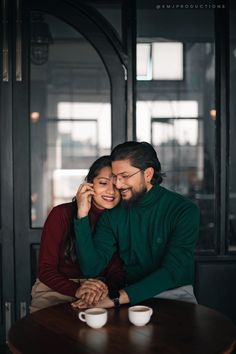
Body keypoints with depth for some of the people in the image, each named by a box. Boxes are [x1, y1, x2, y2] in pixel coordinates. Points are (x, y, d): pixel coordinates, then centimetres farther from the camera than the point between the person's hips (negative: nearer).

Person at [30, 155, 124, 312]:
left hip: (98, 298, 1)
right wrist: (76, 290, -27)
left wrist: (105, 287, -27)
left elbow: (117, 271, -3)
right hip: (55, 291, -1)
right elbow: (46, 270, -9)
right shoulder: (62, 214, -7)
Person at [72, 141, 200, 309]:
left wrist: (117, 298, -30)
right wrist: (82, 215, -14)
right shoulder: (113, 213, 1)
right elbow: (91, 268, -6)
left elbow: (171, 272, -20)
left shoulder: (184, 210, -10)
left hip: (174, 294, -2)